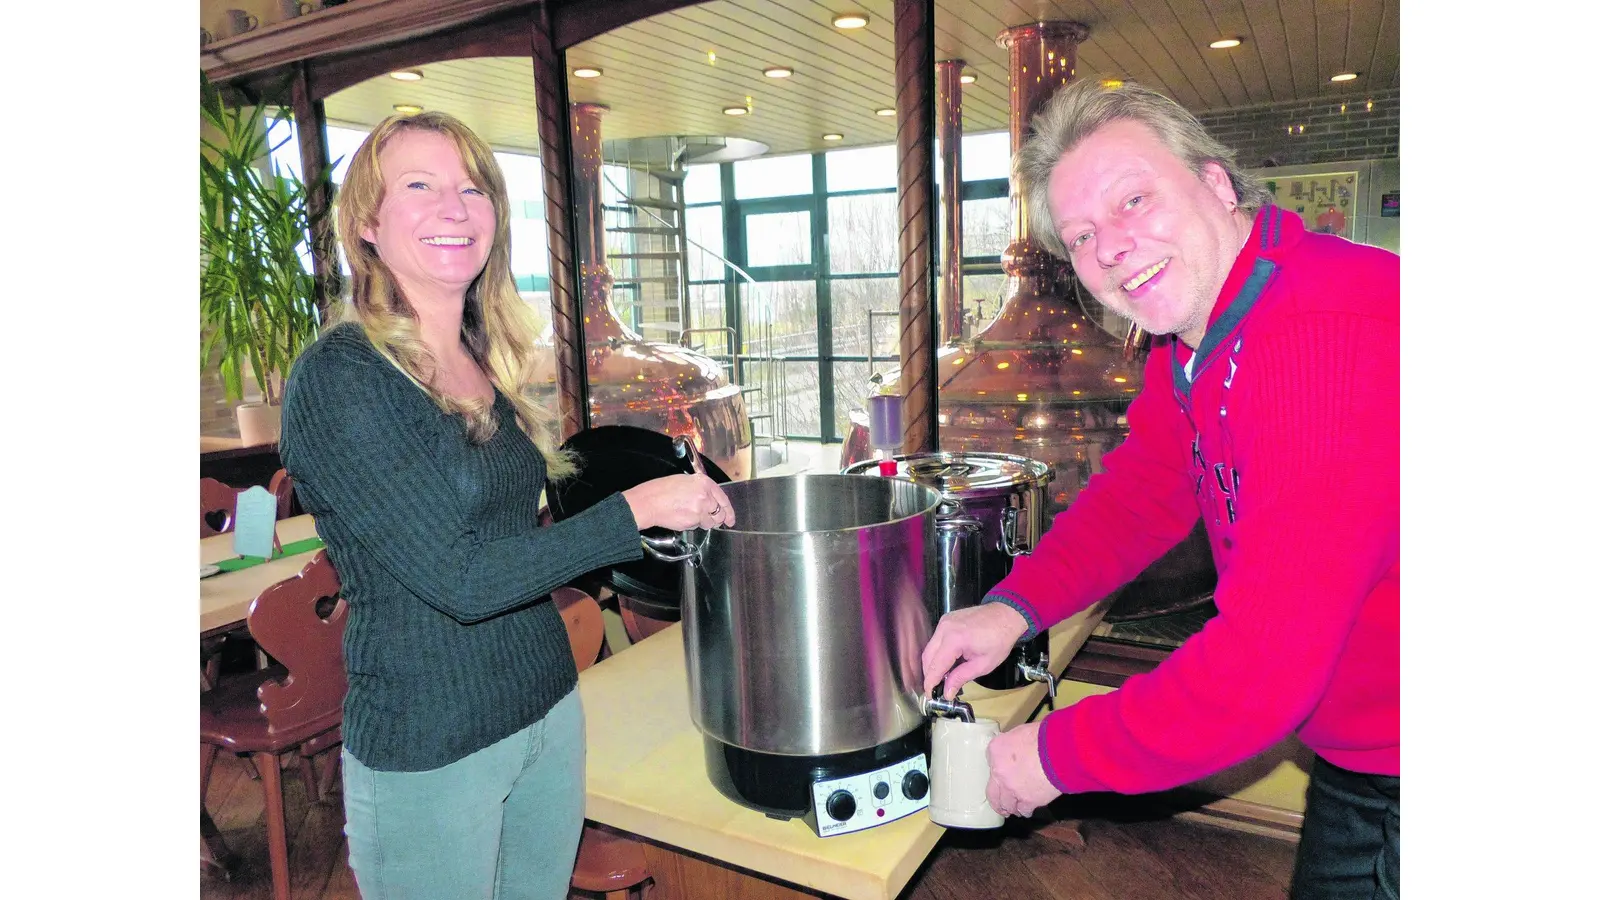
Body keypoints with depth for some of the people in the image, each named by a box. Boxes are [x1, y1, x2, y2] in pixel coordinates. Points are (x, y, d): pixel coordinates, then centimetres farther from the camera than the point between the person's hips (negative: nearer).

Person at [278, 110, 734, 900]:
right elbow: (459, 580, -23)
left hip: (549, 707, 7)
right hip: (428, 751, -6)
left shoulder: (487, 363, 4)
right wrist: (636, 509, -19)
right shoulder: (338, 378, -18)